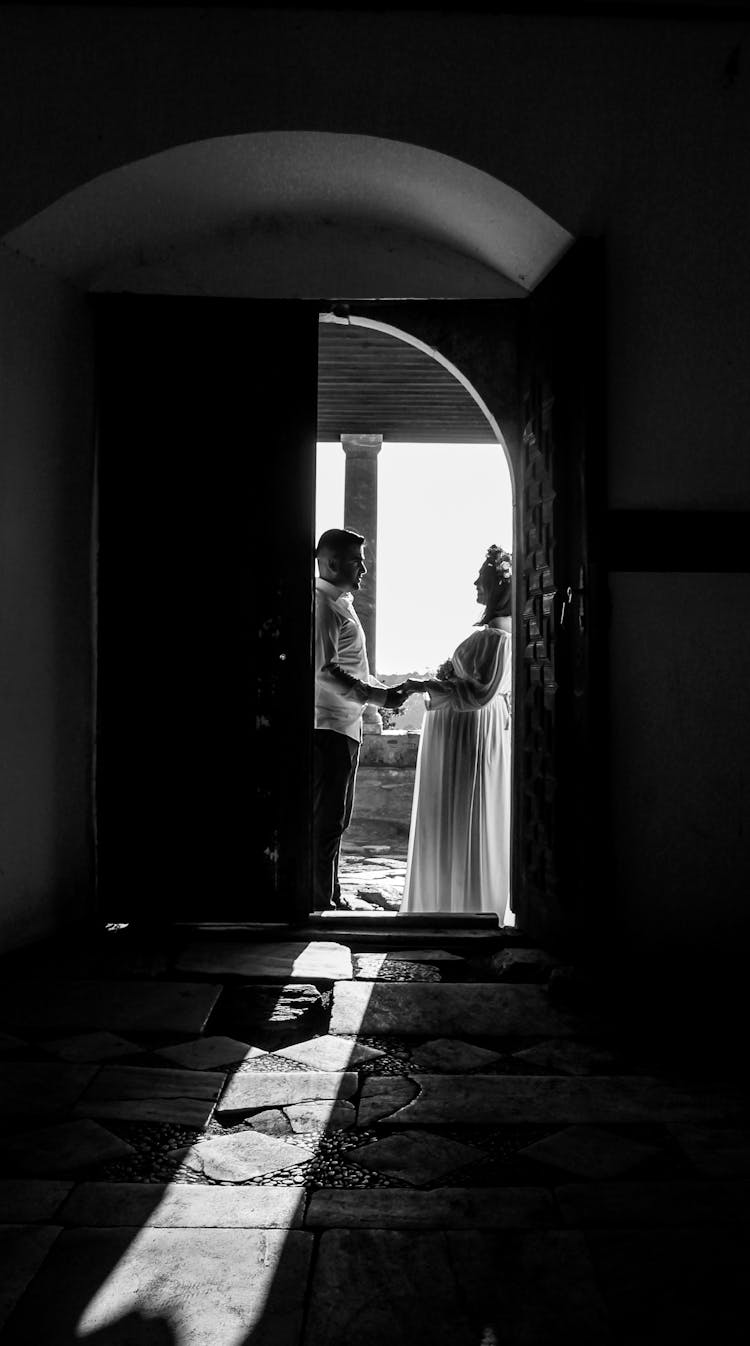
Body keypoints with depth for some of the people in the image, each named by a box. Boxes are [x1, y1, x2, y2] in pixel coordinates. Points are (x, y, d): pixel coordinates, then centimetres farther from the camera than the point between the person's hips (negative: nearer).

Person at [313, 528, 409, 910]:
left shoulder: (340, 603, 18)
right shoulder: (322, 602, -13)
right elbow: (324, 670, -22)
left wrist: (383, 691, 16)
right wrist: (375, 696, -22)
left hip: (344, 726, 10)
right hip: (327, 725, -10)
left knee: (335, 819, 16)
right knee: (325, 821, -5)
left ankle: (330, 898, 25)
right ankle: (320, 904, 1)